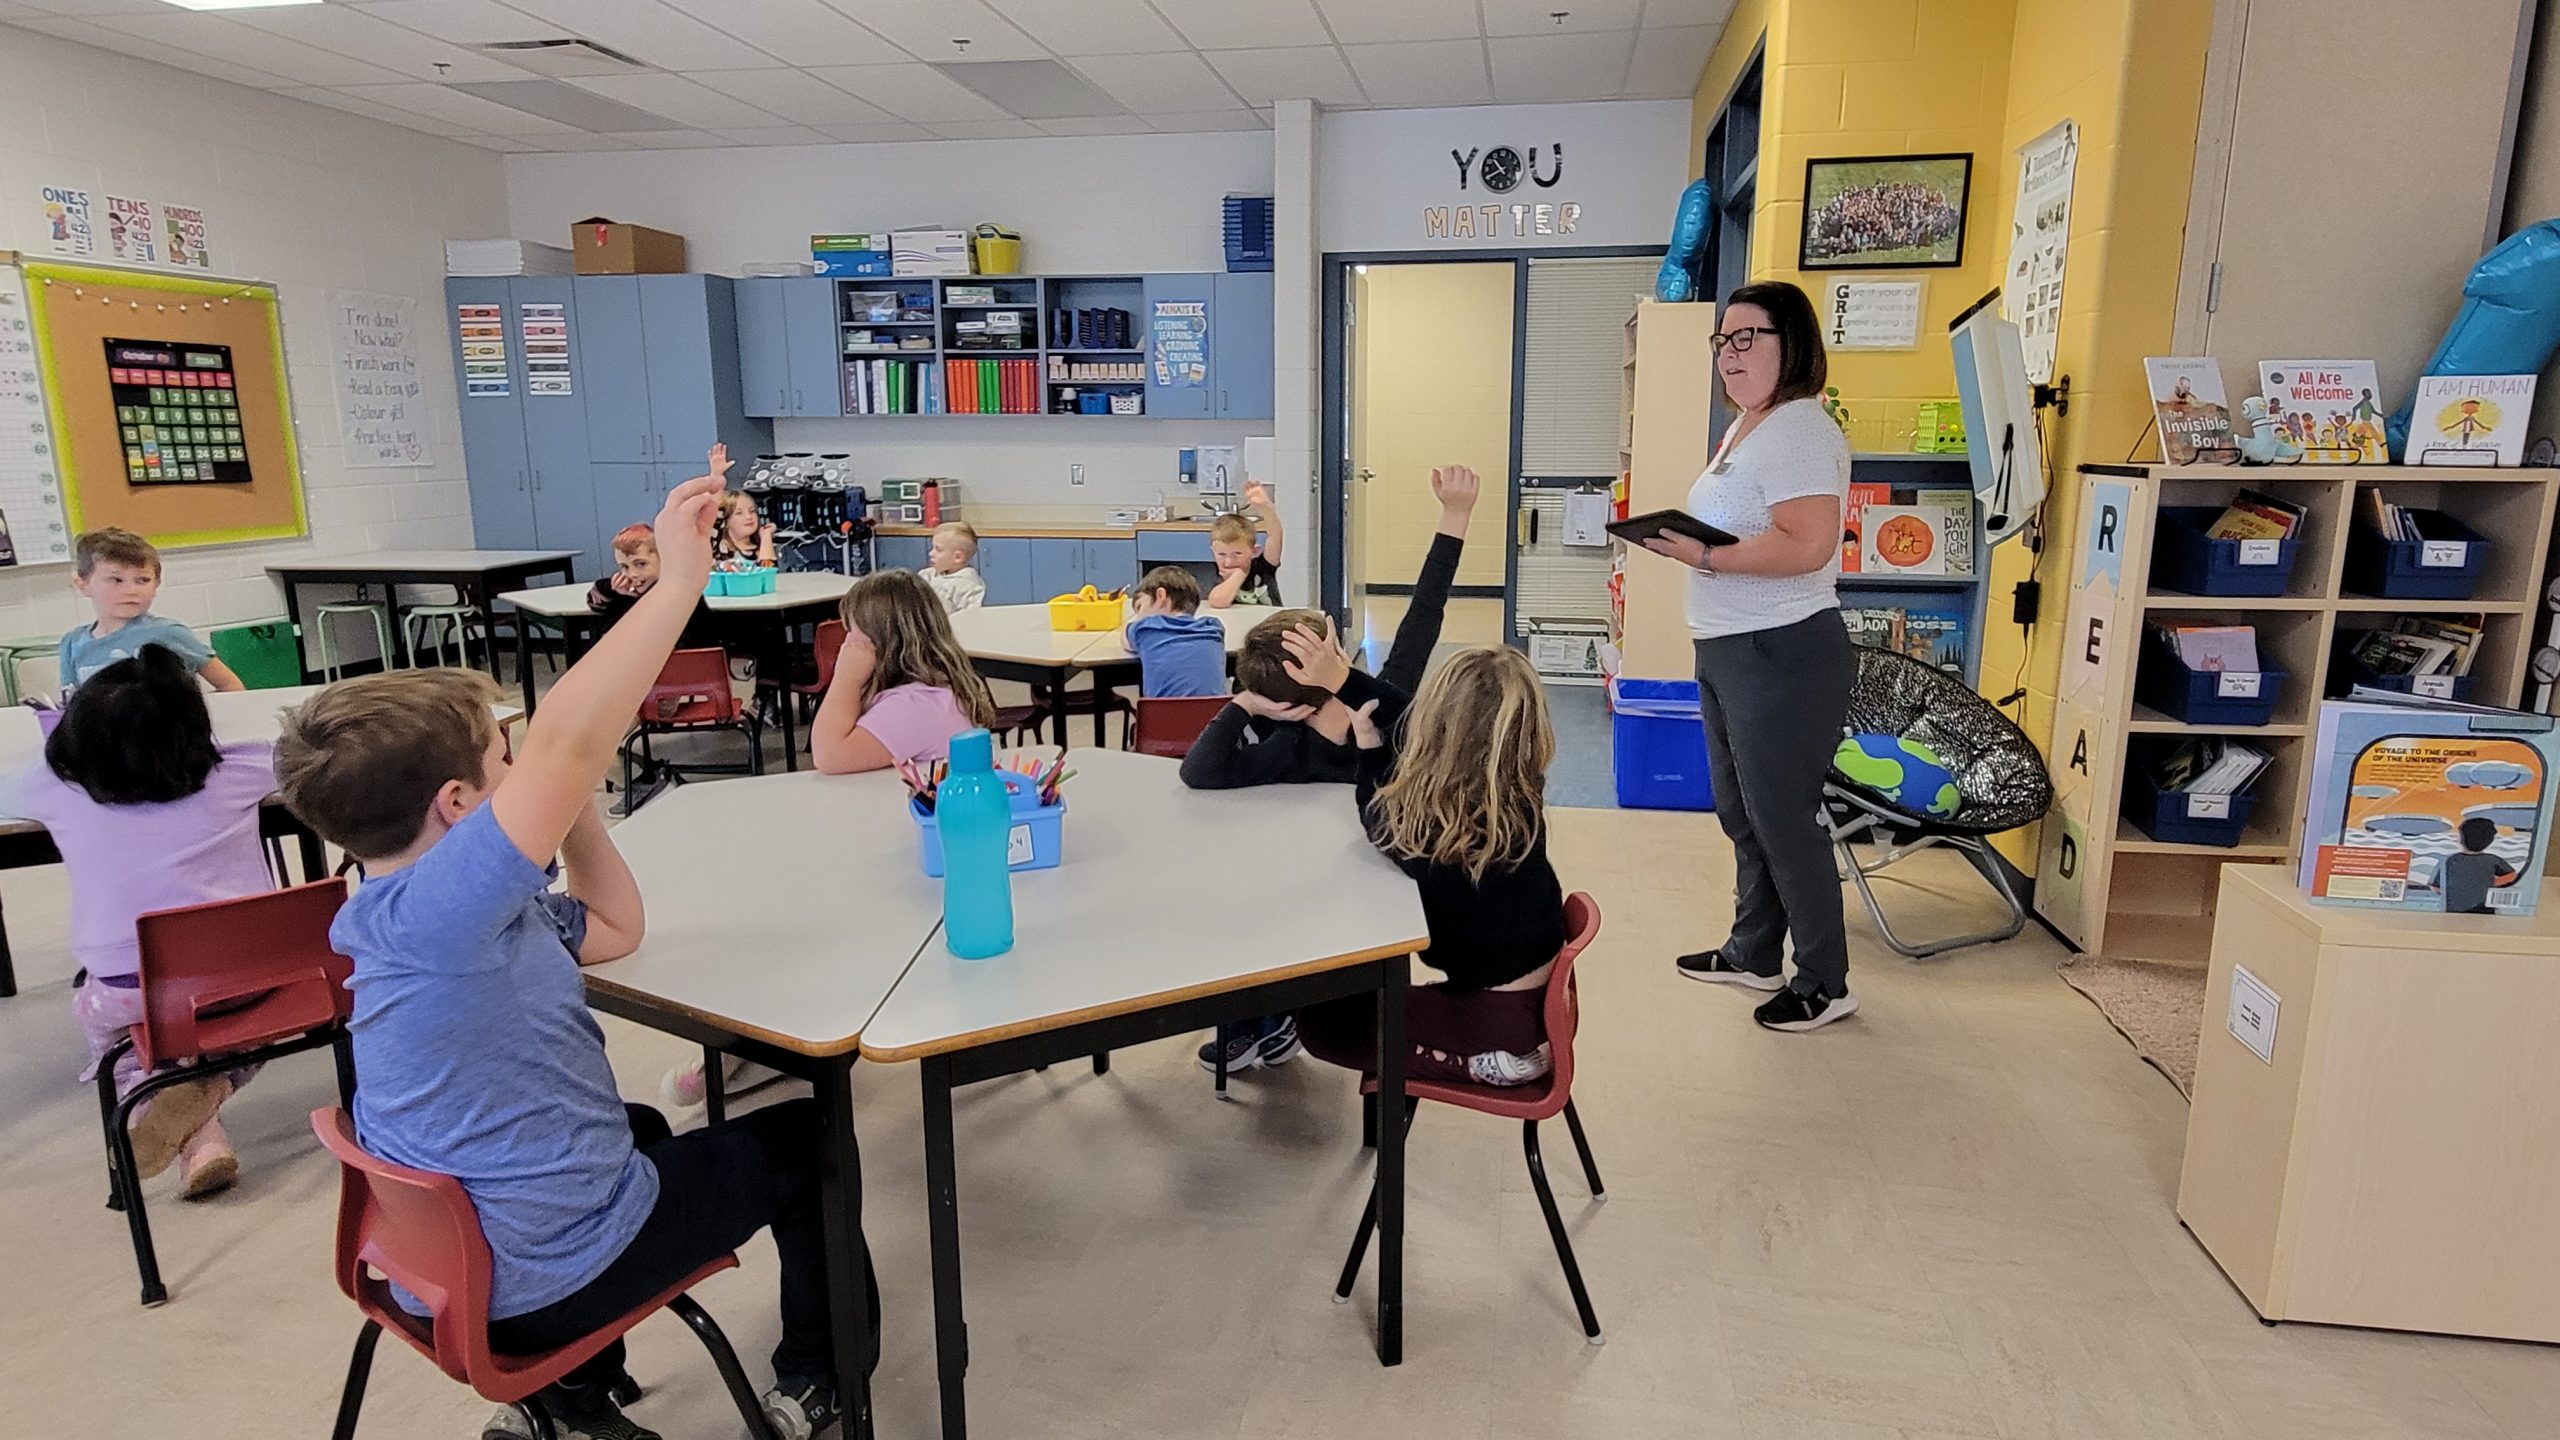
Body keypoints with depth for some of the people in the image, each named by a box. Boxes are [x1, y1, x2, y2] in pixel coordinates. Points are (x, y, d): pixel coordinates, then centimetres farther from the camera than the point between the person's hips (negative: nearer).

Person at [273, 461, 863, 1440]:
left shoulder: (467, 922, -1)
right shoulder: (425, 915, -32)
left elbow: (613, 929, 9)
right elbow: (565, 745, -43)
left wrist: (569, 795, -1)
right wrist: (678, 581, -37)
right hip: (548, 1279, -9)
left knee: (641, 1131, 38)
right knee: (805, 1136, 10)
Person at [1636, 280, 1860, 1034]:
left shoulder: (1799, 431, -17)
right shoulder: (1743, 426, 15)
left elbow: (1807, 546, -28)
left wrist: (1704, 556, -24)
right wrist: (1678, 537, 7)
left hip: (1782, 654, -10)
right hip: (1728, 651, 10)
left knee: (1783, 821, 0)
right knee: (1741, 814, 19)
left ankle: (1825, 984, 15)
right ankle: (1754, 952, 34)